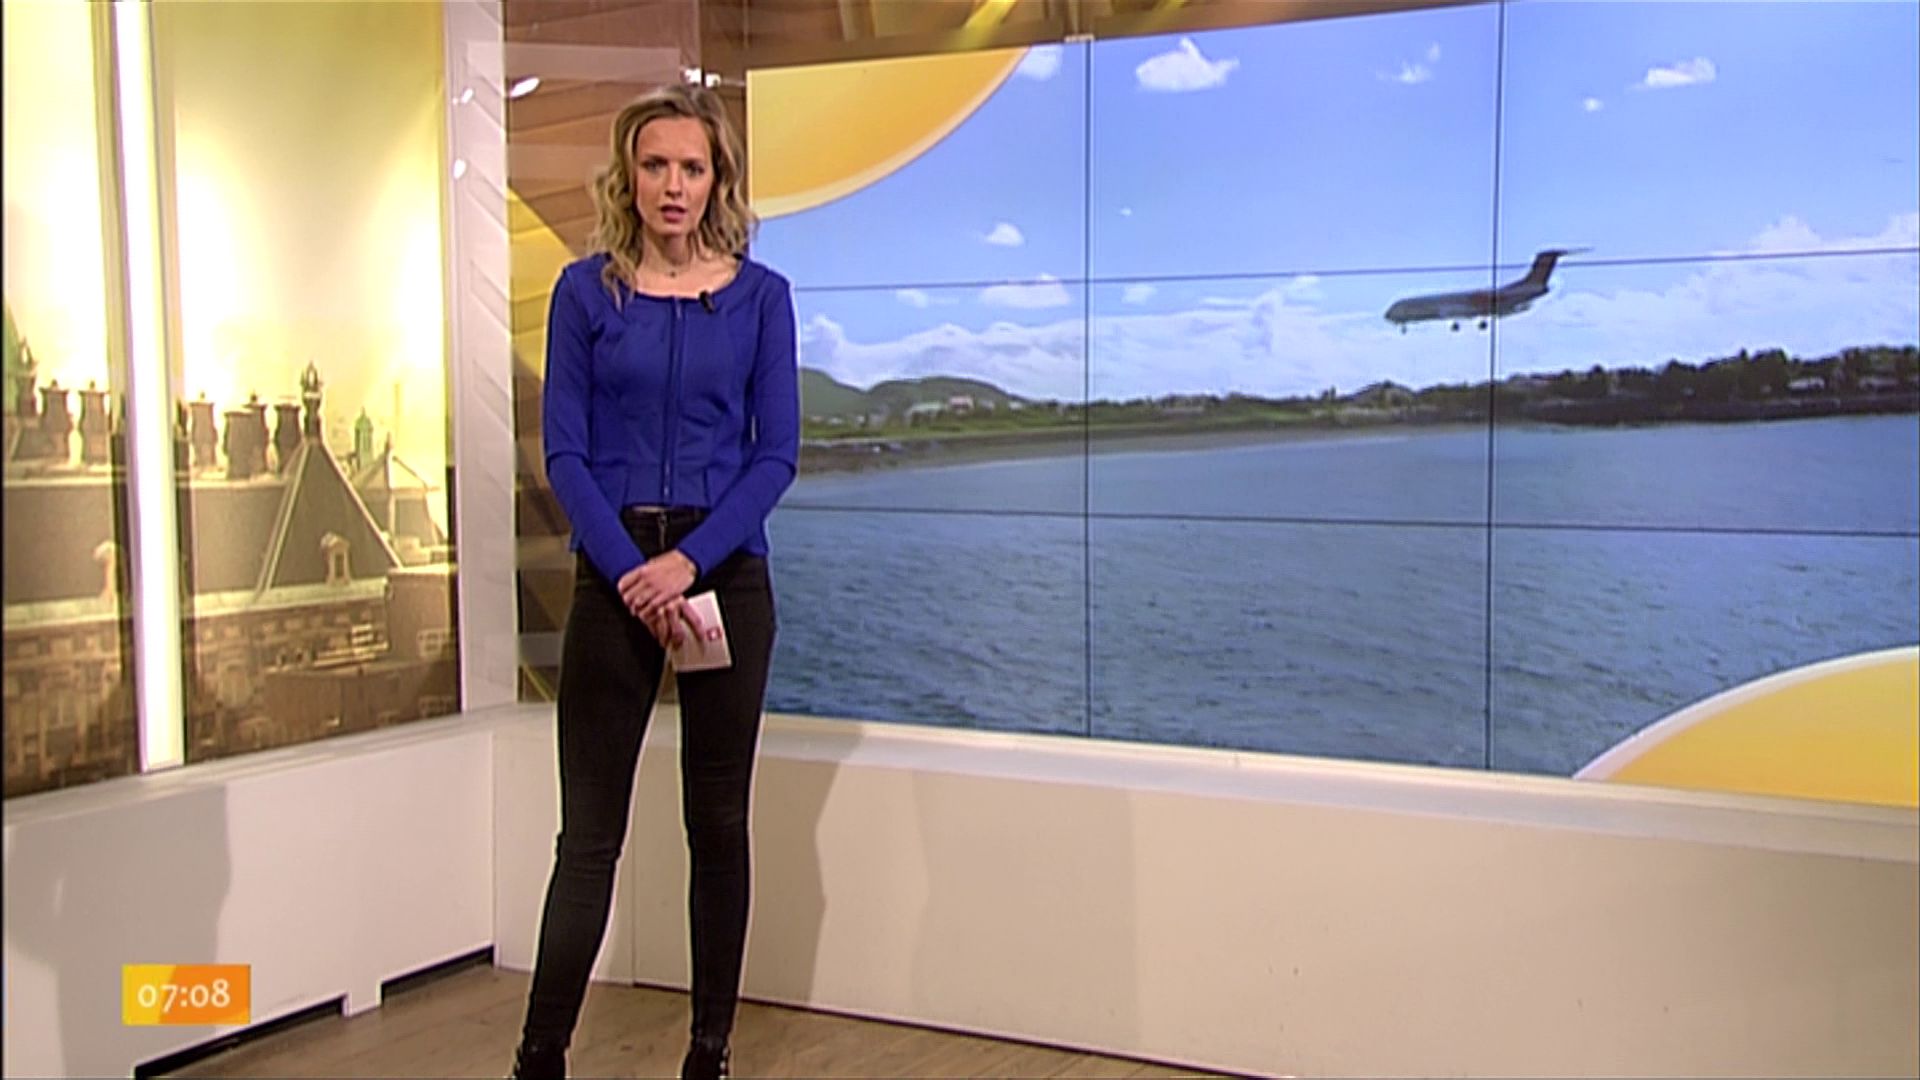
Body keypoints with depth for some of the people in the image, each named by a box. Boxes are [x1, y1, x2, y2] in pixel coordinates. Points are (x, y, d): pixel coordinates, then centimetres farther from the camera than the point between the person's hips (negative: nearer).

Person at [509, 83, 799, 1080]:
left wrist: (690, 559, -14)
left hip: (725, 576, 1)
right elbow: (563, 450, -1)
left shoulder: (760, 296, 3)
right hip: (613, 576, 0)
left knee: (718, 821, 7)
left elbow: (777, 453, -1)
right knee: (589, 830, -1)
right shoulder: (586, 290, 3)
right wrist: (633, 570, -13)